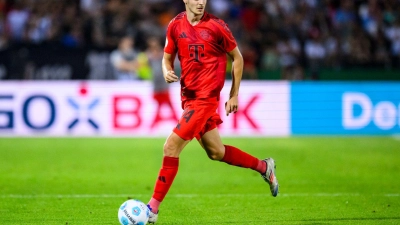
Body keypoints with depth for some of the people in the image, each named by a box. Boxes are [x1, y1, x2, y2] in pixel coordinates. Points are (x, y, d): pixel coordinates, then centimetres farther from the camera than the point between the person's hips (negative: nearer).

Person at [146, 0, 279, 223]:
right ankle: (264, 167, 38)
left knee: (171, 146, -13)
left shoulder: (216, 26, -8)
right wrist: (167, 71, -9)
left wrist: (234, 95, 2)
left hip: (206, 97, -6)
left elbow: (237, 58, 2)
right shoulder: (176, 25, 4)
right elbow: (167, 57, 15)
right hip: (188, 96, 6)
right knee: (216, 152, 16)